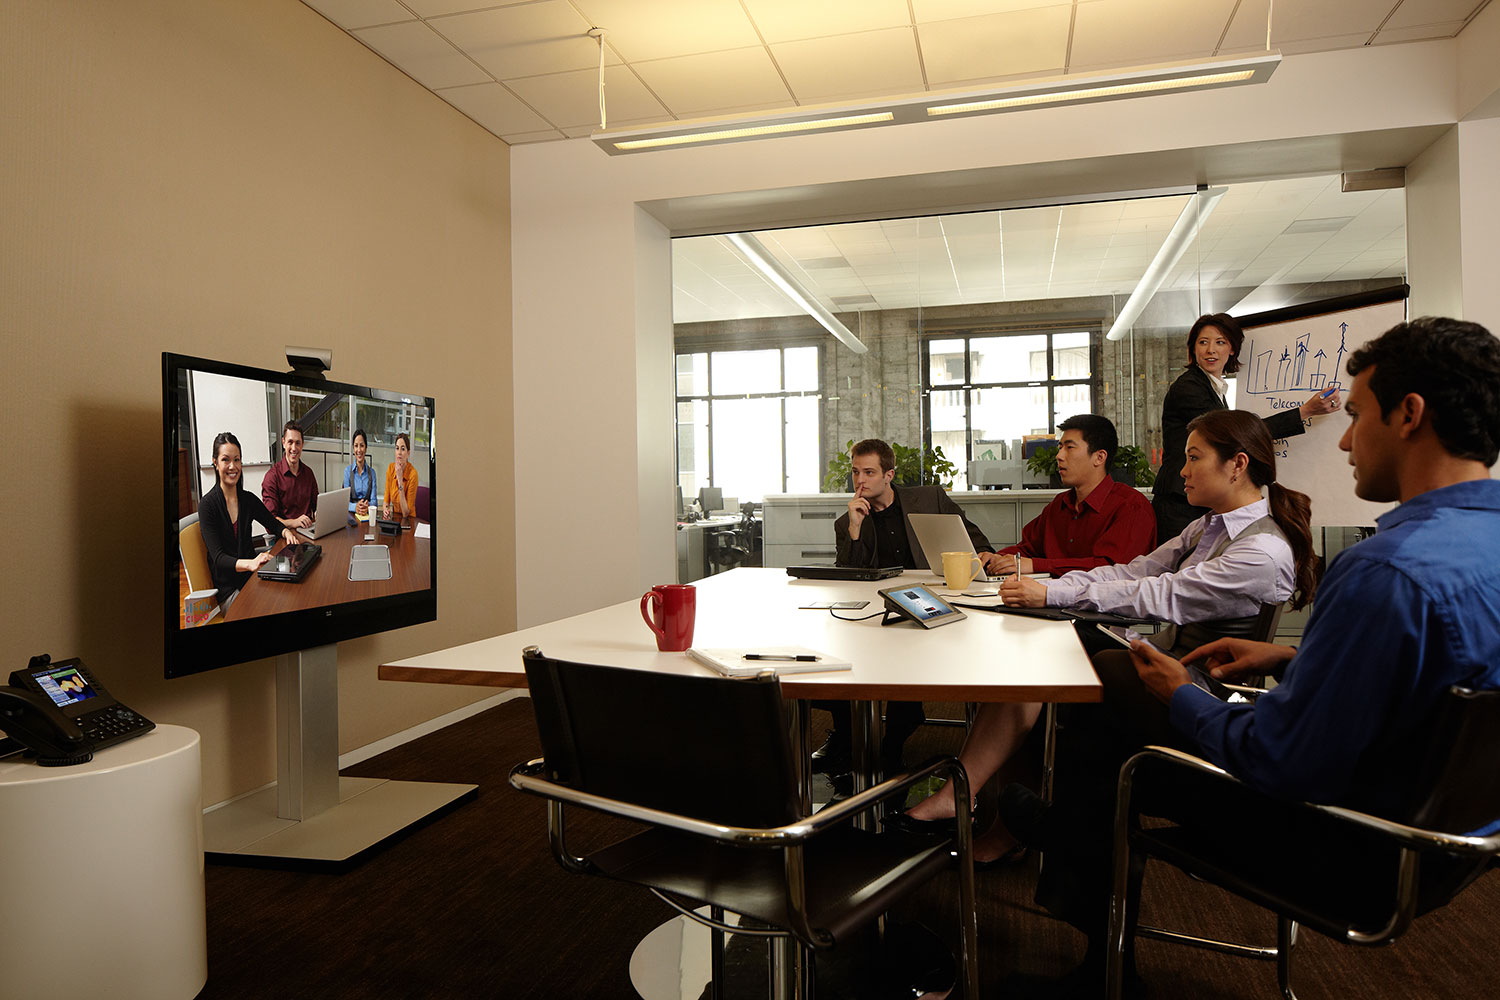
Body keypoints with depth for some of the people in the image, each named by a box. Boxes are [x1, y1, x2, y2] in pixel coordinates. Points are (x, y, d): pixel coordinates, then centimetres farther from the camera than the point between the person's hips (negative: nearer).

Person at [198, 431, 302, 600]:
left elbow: (274, 523, 22)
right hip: (227, 589, -5)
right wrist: (250, 563, -35)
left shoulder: (249, 499, 8)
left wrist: (287, 532, -3)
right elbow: (218, 558, -16)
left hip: (252, 579, 5)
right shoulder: (207, 505, -7)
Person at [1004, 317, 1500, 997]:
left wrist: (1180, 698, -11)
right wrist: (1293, 660, 9)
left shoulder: (1390, 571, -34)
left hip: (1356, 856, -9)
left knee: (1104, 723, 6)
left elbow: (1282, 763, -29)